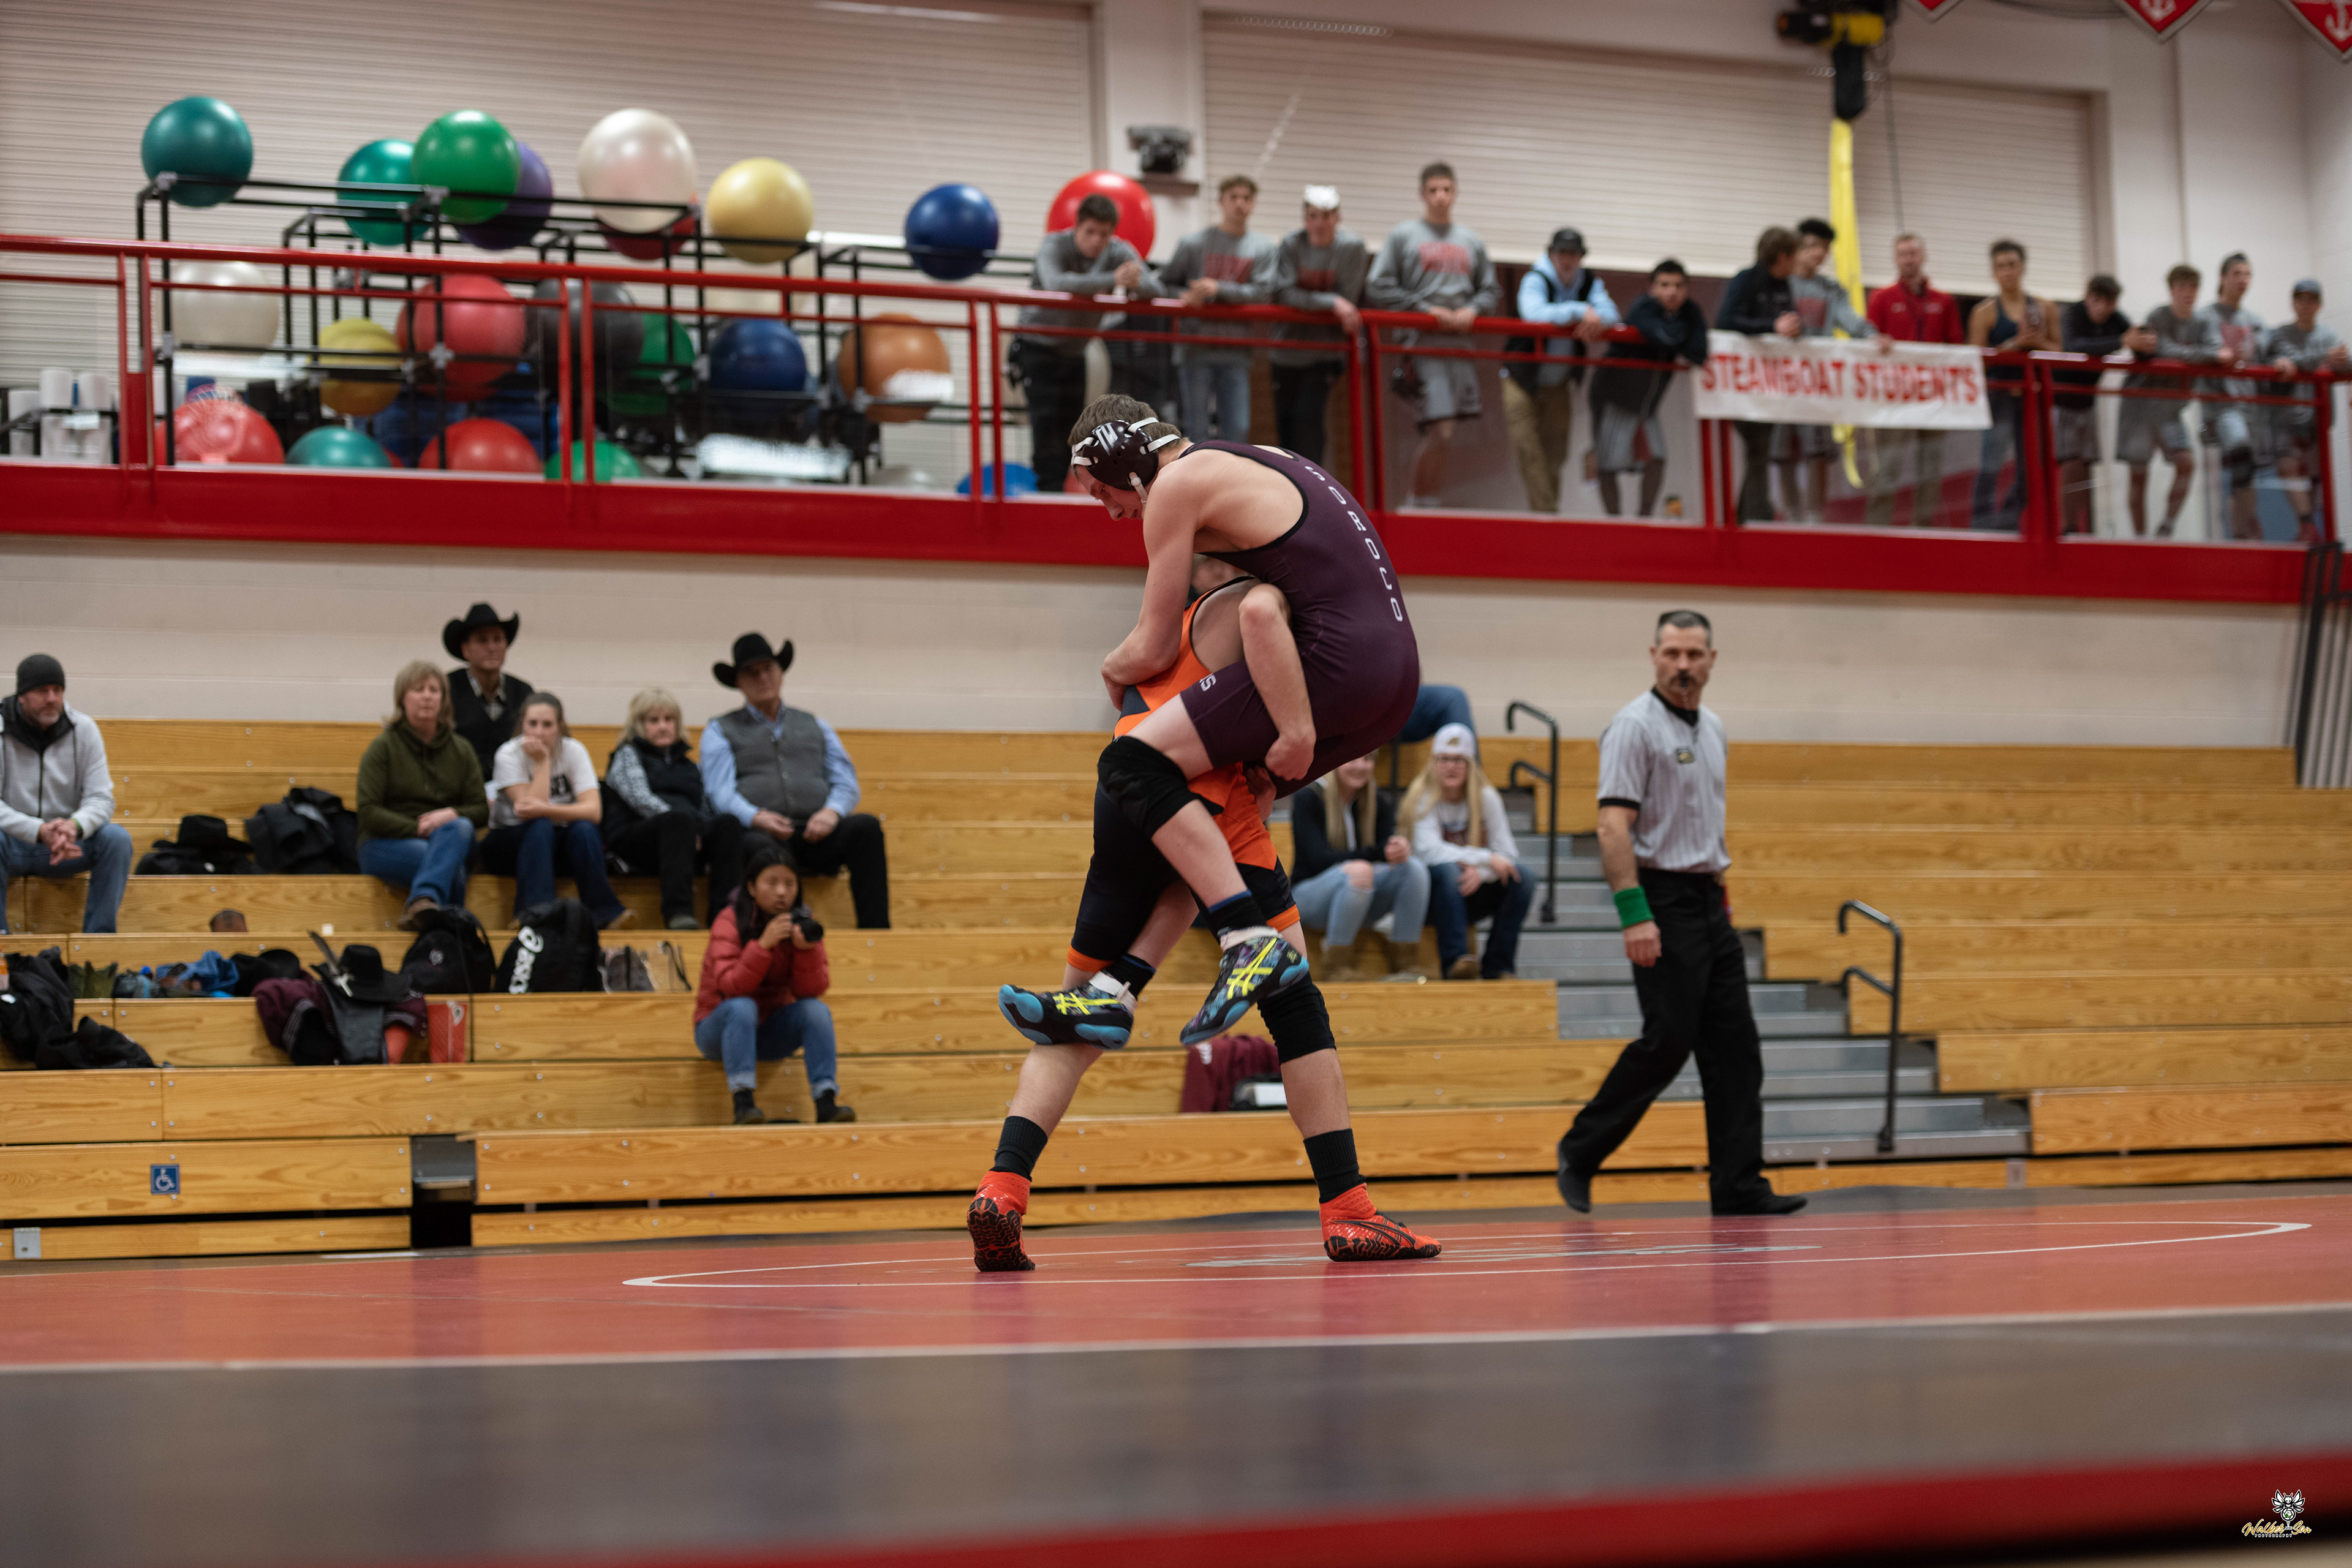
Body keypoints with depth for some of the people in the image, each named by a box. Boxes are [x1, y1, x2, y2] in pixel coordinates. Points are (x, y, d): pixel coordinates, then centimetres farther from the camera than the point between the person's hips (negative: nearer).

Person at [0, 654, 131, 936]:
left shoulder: (84, 729, -2)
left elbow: (101, 798, -7)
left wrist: (75, 826, -31)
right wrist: (40, 831, -34)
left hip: (65, 847, 3)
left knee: (117, 837, -24)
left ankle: (99, 934, -20)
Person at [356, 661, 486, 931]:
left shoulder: (461, 751, 15)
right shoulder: (382, 748, 3)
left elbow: (481, 809, 10)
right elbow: (369, 813, -5)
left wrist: (452, 815, -12)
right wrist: (418, 828, -15)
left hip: (450, 840, 3)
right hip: (386, 845, -3)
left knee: (460, 827, -36)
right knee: (452, 868, -36)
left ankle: (424, 900, -54)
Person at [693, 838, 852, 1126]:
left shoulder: (802, 923, -4)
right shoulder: (730, 921, -15)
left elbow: (812, 991, -12)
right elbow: (731, 987, -27)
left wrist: (807, 948, -29)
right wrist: (763, 944, -37)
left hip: (770, 1032, 3)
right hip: (720, 1028, -3)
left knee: (817, 1010, -22)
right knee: (742, 1007, -34)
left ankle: (826, 1102, -28)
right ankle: (743, 1103, -39)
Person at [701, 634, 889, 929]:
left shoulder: (815, 727, 29)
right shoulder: (720, 731, 20)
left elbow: (846, 783, 18)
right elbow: (720, 792, 5)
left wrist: (832, 811, -7)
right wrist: (756, 817, -18)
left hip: (815, 836, 3)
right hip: (758, 834, -3)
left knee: (866, 825, -30)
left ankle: (875, 933, -36)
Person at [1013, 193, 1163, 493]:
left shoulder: (1120, 252, -8)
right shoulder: (1055, 246, -21)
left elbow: (1156, 289, -17)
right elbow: (1055, 284, -42)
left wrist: (1137, 283, -42)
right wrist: (1112, 280, -50)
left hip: (1075, 351, 5)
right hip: (1037, 346, -5)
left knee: (1071, 422, 3)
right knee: (1046, 420, -16)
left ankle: (1060, 484, 11)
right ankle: (1049, 489, -17)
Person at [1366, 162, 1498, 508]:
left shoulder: (1472, 242, 17)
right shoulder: (1402, 236, 3)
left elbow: (1490, 291, 23)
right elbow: (1378, 289, -2)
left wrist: (1472, 310, 0)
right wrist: (1426, 310, -9)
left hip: (1460, 345, 5)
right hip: (1423, 345, -5)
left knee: (1438, 437, 5)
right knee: (1440, 434, -15)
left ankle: (1417, 503, 14)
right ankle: (1421, 506, -4)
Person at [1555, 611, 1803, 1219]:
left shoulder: (1711, 729, 15)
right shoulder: (1635, 727, -10)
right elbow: (1614, 826, -18)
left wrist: (1719, 889, 18)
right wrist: (1635, 915, -24)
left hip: (1709, 901, 8)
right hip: (1661, 900, -8)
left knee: (1734, 1047, 3)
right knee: (1667, 1042, -9)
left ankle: (1738, 1186, 4)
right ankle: (1581, 1151, 7)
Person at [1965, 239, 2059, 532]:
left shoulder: (2045, 309, 9)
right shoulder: (1986, 311, -3)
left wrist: (2039, 342, -11)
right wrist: (2015, 345, -18)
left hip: (2031, 394, 5)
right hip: (1998, 394, -5)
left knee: (2031, 469, 8)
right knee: (1990, 466, -15)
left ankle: (2008, 524, 20)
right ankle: (1980, 526, -14)